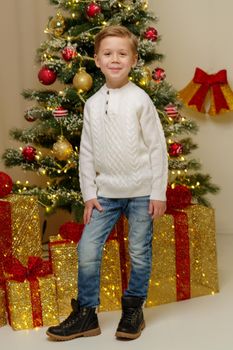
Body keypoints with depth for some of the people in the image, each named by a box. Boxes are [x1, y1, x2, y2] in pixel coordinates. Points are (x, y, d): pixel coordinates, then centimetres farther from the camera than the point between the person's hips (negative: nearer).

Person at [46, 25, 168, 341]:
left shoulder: (140, 99, -6)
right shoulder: (92, 104, 5)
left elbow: (157, 147, -4)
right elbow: (87, 152, 9)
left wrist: (158, 193, -6)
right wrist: (89, 193, 4)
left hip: (141, 191, -3)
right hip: (105, 192, 3)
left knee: (139, 253, 6)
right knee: (87, 251, -2)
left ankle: (133, 309, 25)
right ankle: (86, 315, 13)